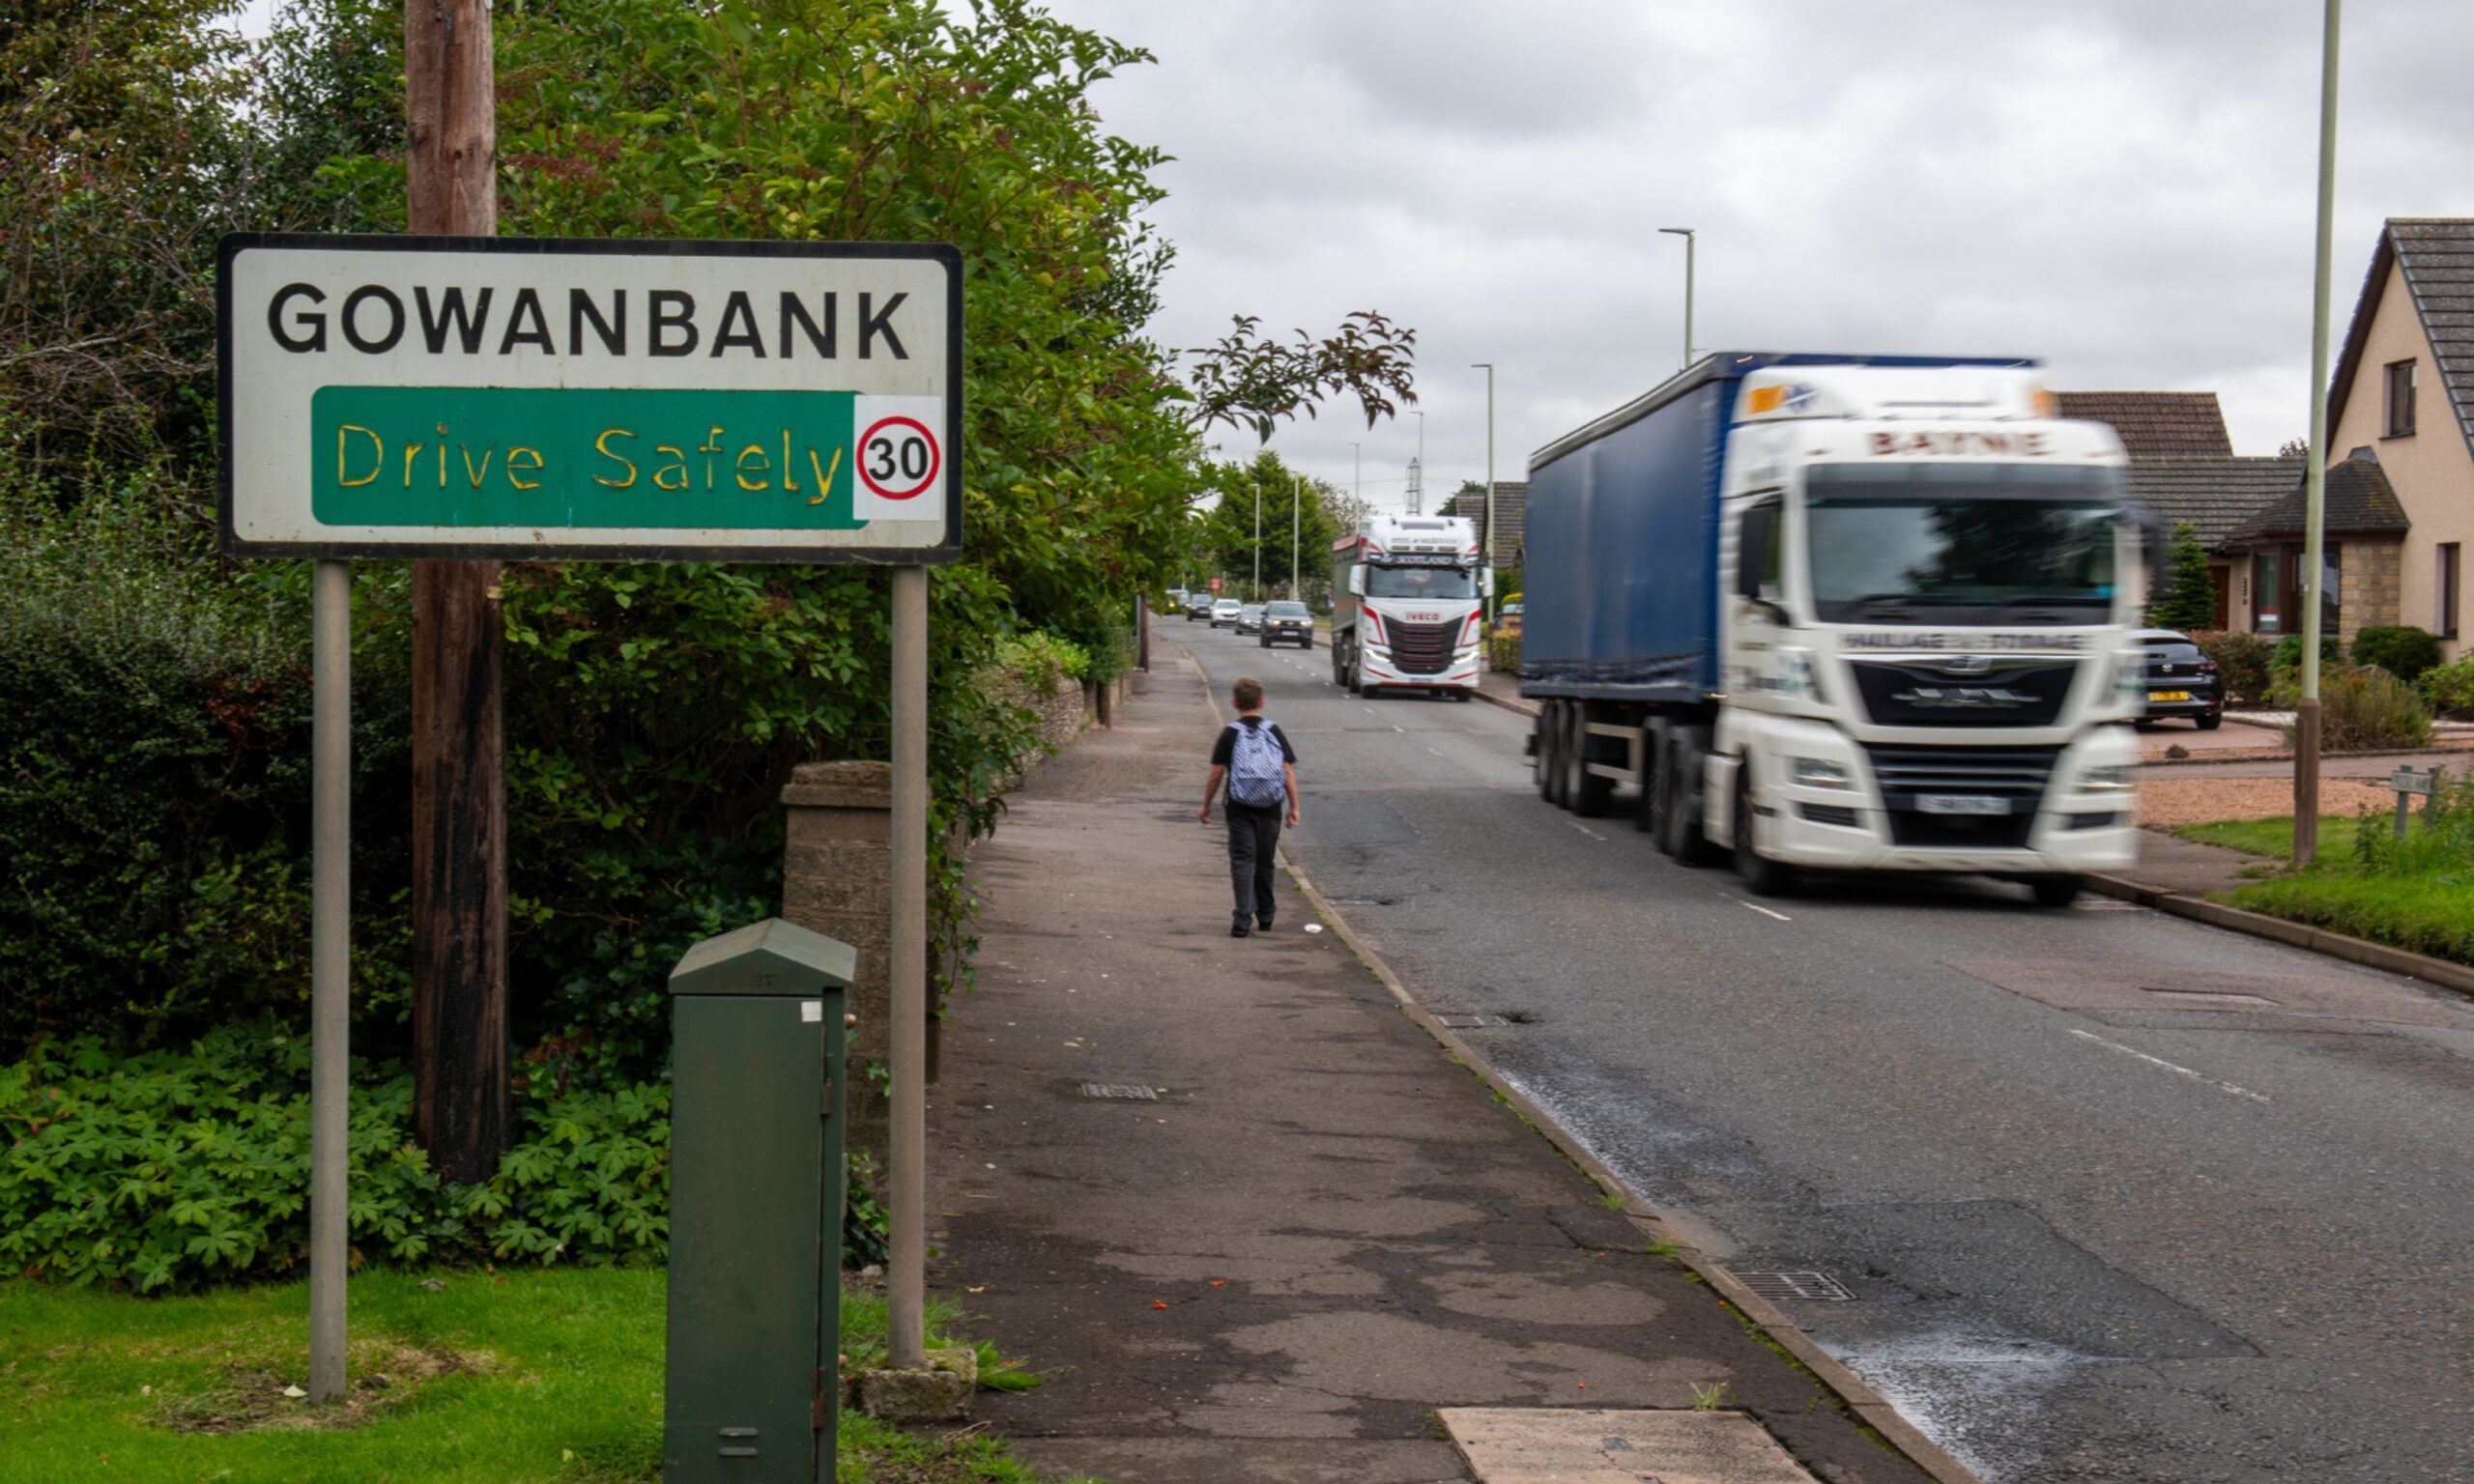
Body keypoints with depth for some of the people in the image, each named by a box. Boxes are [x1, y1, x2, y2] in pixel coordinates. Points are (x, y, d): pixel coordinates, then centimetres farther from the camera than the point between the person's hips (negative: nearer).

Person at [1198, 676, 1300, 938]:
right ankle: (1265, 917, 28)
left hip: (1240, 807, -2)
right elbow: (1288, 771, 0)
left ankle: (1243, 918, -18)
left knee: (1242, 860, -3)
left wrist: (1206, 806, 7)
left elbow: (1217, 773, -4)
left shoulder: (1230, 734, -4)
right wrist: (1294, 806, 5)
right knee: (1265, 862, 15)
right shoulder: (1274, 731, 2)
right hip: (1271, 808, 2)